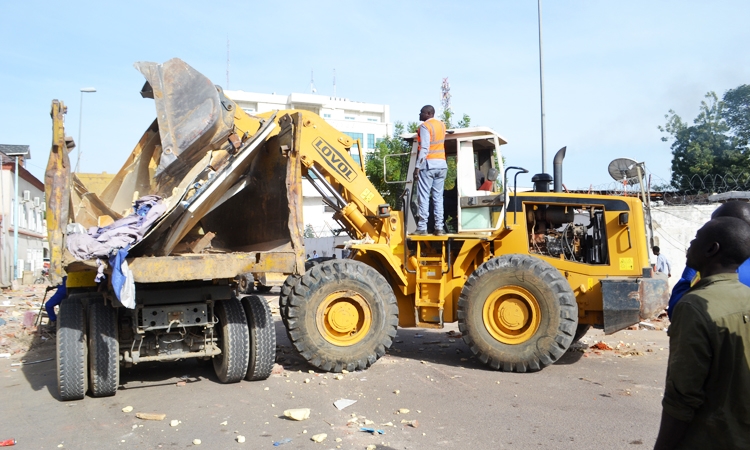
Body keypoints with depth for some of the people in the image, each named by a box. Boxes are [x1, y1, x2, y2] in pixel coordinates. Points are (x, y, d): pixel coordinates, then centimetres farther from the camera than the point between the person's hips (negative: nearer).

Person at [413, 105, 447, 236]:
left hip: (428, 164, -7)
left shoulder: (424, 126, -8)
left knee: (424, 197, -5)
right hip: (441, 164, 7)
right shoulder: (441, 125, 15)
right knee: (438, 197, 7)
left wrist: (417, 166, -17)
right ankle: (439, 227, 3)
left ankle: (422, 227, -7)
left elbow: (424, 148, -16)